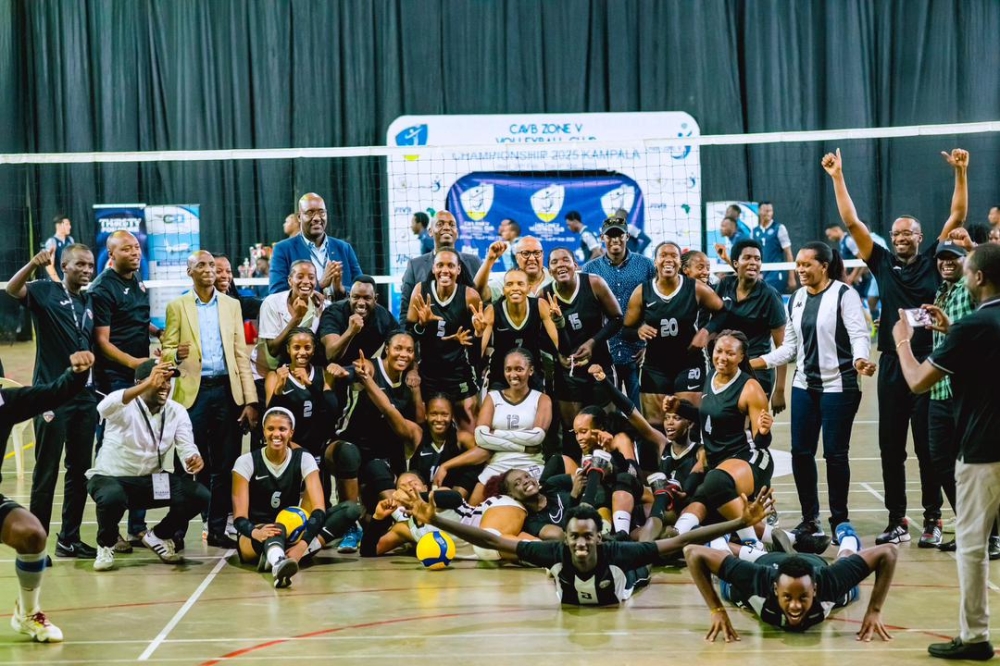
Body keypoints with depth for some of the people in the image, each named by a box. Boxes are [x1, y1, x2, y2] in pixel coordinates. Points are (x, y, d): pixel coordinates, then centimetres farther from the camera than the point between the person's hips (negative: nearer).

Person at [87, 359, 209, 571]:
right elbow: (104, 408, -42)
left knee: (199, 496, -18)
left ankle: (159, 536, 11)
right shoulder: (125, 406, -17)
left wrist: (194, 460, -37)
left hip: (155, 479, 4)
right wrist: (148, 385, -53)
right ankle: (106, 545, -4)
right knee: (112, 497, -39)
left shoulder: (177, 411, -2)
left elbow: (186, 447, -11)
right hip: (112, 478, -4)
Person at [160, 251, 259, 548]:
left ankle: (218, 529, 11)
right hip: (194, 392, -2)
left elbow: (241, 354, 9)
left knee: (226, 465, 3)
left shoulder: (231, 305, 12)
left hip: (227, 391, 2)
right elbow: (167, 350, 5)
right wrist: (176, 354, -21)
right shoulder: (177, 307, 7)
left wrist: (250, 400, 2)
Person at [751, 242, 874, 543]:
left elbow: (860, 335, -14)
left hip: (838, 385, -6)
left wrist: (859, 360, -34)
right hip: (804, 385, 6)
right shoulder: (797, 298, 12)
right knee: (800, 451, 5)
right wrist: (757, 362, 6)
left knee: (835, 453, -1)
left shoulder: (844, 294, -7)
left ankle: (839, 519, 12)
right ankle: (810, 519, 17)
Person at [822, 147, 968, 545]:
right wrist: (837, 177, 3)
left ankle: (932, 518, 11)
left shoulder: (933, 261, 4)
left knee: (928, 447, 3)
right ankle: (897, 520, 11)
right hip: (892, 366, 2)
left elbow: (958, 217, 0)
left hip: (928, 365, -2)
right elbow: (851, 222, 6)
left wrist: (961, 173, -8)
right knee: (890, 447, 5)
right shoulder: (883, 263, 8)